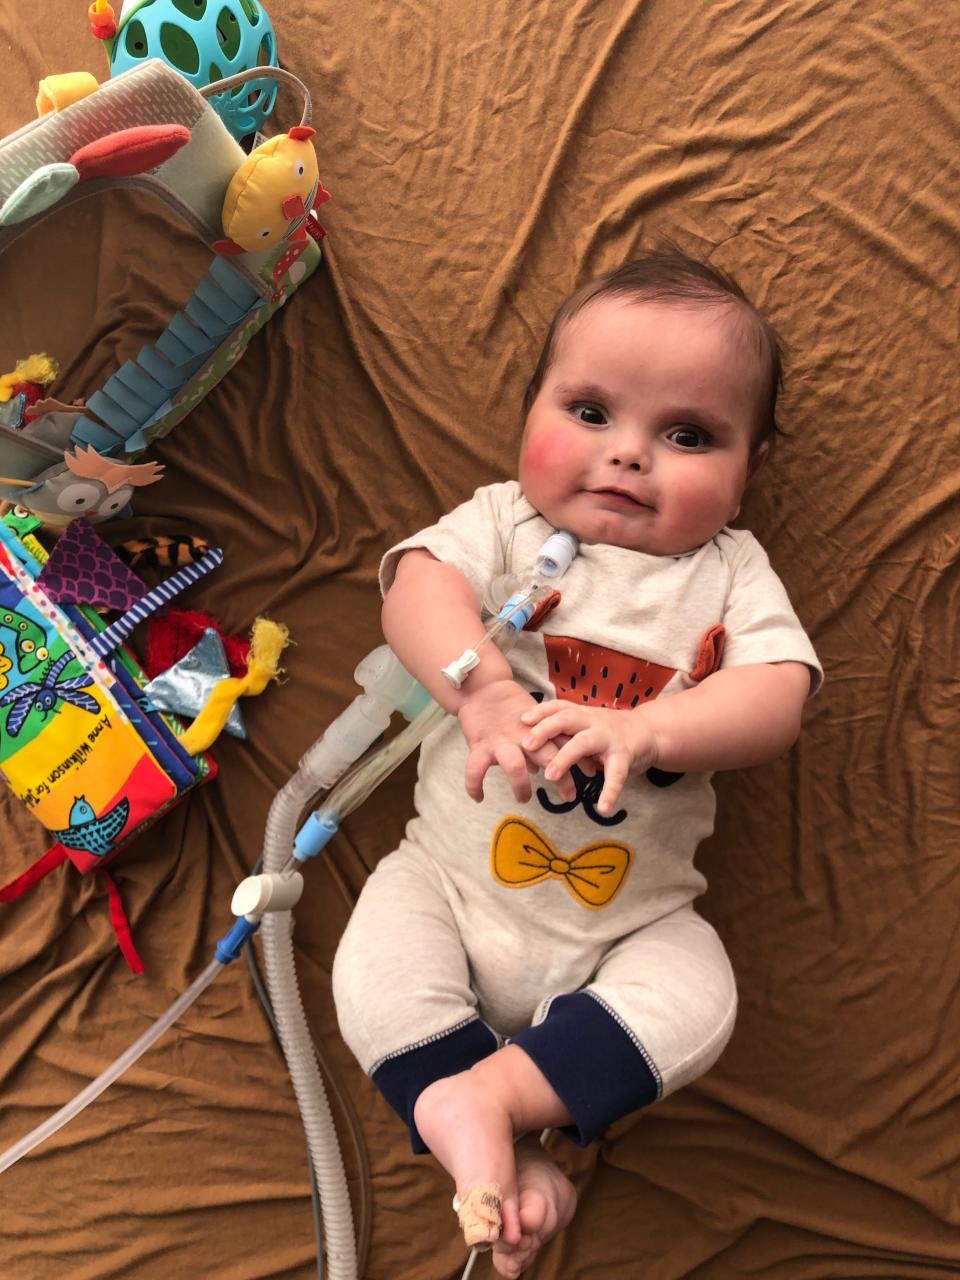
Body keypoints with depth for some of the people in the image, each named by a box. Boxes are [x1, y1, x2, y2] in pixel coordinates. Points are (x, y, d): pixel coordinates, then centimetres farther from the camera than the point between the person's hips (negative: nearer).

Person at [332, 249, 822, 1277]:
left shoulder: (729, 570, 1)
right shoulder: (506, 523, 0)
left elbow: (776, 696, -14)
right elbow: (420, 583, -20)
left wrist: (646, 730, -34)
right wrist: (484, 691, -40)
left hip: (631, 915, 0)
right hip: (452, 874, 0)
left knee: (695, 1001, -22)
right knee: (378, 973, -19)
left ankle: (486, 1093, -18)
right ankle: (508, 1162, -8)